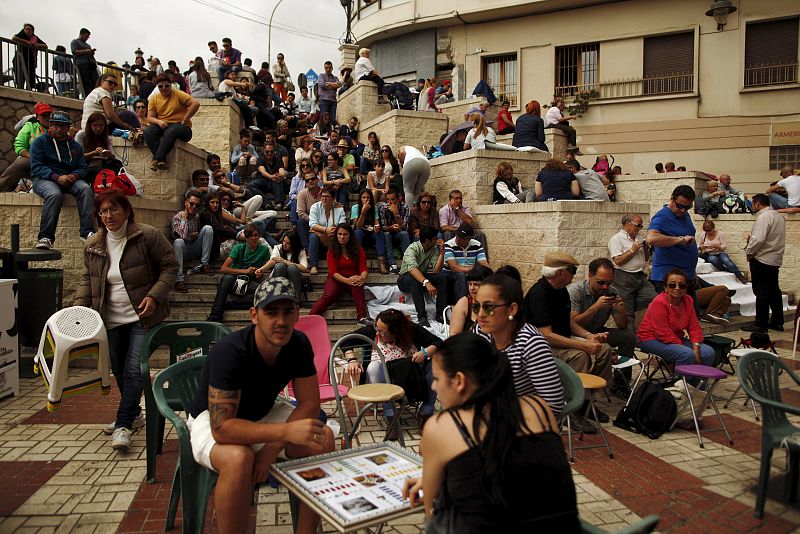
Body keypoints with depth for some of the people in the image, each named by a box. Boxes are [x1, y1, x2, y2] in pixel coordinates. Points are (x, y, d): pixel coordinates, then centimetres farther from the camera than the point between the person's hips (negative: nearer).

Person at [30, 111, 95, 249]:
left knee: (86, 189, -30)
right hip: (44, 179, -3)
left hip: (70, 179, 3)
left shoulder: (76, 146, 21)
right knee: (55, 194, -38)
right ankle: (45, 237, -34)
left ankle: (87, 232, -38)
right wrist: (57, 177, -19)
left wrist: (74, 176, -12)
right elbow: (36, 167, -3)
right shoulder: (40, 141, 8)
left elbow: (82, 168, 13)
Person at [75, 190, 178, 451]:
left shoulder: (148, 236, -10)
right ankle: (133, 415, 33)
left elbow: (170, 266, -7)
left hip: (143, 316, -6)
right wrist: (79, 307, 0)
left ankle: (123, 425, -2)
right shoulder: (93, 246, 5)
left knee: (134, 369, -10)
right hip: (112, 319, 6)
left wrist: (154, 296, -18)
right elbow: (87, 280, 14)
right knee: (119, 370, 15)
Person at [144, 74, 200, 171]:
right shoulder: (154, 98, 13)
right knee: (148, 131, -26)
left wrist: (184, 120, -13)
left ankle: (157, 158, -35)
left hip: (181, 127, -4)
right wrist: (159, 121, -17)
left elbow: (196, 103, -12)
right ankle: (162, 159, -32)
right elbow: (149, 118, 7)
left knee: (170, 131, -39)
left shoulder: (178, 94, 2)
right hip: (162, 126, 4)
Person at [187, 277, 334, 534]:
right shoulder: (228, 351, -33)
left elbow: (310, 404, -12)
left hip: (263, 413, 5)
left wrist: (273, 447, -25)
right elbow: (222, 428, -36)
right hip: (213, 420, -5)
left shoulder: (299, 344, -16)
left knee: (323, 439, -18)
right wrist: (286, 431, -44)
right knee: (240, 458, -37)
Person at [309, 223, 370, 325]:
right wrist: (347, 280, -27)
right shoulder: (332, 250, 5)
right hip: (337, 280, 0)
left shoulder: (358, 250, 7)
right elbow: (333, 272, -6)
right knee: (327, 296, -31)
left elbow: (363, 269, -2)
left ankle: (362, 317, -45)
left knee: (357, 285, -36)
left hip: (353, 279, 0)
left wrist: (362, 278, -29)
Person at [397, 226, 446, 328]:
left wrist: (441, 253, -21)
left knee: (441, 278, -22)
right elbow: (413, 268, -41)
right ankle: (422, 316, -38)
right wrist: (426, 283, -55)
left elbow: (436, 271, -13)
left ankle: (441, 314, -22)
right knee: (414, 279, -39)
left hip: (422, 276, 5)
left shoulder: (434, 249, -3)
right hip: (405, 279, -5)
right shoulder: (413, 248, -22)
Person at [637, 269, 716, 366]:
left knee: (708, 352, -7)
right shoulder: (659, 303, -21)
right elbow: (664, 333, -23)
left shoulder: (688, 301, 2)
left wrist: (696, 348, -13)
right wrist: (683, 347, -21)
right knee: (687, 354, -29)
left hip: (676, 338, 8)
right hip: (653, 339, -8)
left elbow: (694, 326, 1)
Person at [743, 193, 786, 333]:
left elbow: (758, 239, -26)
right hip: (775, 260, 9)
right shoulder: (779, 216, 13)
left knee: (761, 293, -3)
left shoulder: (763, 217, -18)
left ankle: (761, 324, 2)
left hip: (762, 260, -9)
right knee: (774, 291, 15)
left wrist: (749, 252, -11)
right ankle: (777, 322, 21)